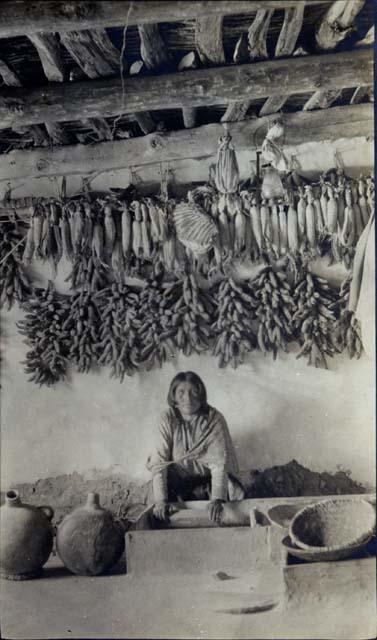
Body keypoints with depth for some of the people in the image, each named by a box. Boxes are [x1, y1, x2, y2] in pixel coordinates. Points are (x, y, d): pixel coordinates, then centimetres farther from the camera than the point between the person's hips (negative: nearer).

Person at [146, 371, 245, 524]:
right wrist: (160, 500, -33)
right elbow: (159, 461, -22)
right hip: (180, 478, 1)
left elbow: (219, 462, -27)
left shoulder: (214, 419, -21)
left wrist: (217, 499, -41)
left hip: (208, 477, -1)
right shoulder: (168, 419, -18)